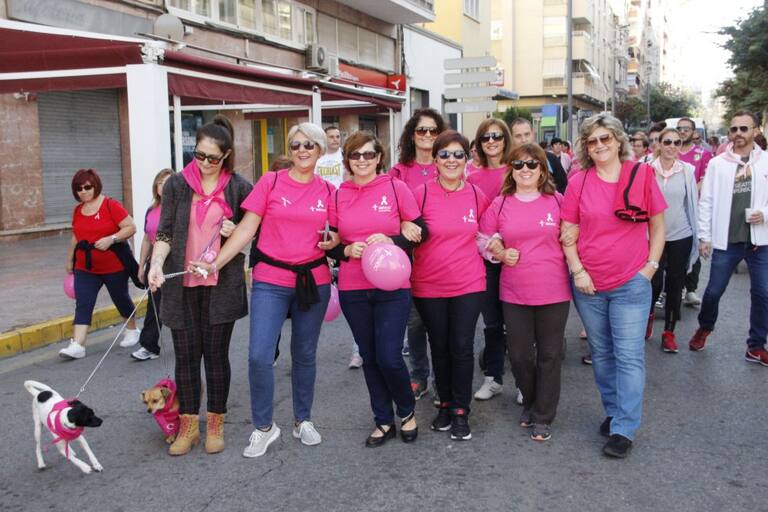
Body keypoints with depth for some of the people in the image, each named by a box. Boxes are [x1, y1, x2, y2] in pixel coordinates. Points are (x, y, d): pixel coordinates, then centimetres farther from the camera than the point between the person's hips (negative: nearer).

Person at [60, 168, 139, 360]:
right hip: (85, 268, 5)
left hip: (114, 266, -4)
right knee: (82, 304, -7)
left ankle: (132, 330, 36)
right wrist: (70, 260, 23)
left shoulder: (111, 205, -11)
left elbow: (131, 227, -15)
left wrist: (111, 239, -27)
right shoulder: (77, 210, 8)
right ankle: (77, 345, -11)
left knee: (121, 299, 13)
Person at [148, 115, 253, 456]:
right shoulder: (177, 185, 2)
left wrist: (235, 231, -11)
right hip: (182, 284, 1)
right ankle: (188, 426, 19)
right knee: (186, 356, 6)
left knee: (216, 354, 6)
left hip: (221, 284, -1)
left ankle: (215, 425, 21)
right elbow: (165, 232, -1)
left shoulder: (239, 187, 0)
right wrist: (156, 264, -18)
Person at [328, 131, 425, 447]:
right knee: (369, 357, 11)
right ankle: (384, 421, 28)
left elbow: (421, 232, 0)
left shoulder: (396, 187, -3)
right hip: (353, 290, 3)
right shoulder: (338, 195, 4)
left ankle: (407, 412, 22)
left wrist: (391, 241, -17)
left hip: (392, 287, -3)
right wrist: (347, 250, -12)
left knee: (389, 358, -7)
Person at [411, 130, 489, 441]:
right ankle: (445, 403, 31)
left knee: (462, 347, 1)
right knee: (439, 347, 12)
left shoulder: (477, 195, 0)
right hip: (429, 286, 0)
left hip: (469, 284, 1)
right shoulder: (422, 194, -8)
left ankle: (461, 411, 16)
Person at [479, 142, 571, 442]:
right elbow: (485, 241, 9)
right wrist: (500, 253, -8)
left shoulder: (557, 201, 0)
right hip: (514, 293, 1)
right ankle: (530, 403, 36)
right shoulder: (499, 205, 2)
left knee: (550, 355, 7)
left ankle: (543, 417, 21)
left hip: (554, 291, -1)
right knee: (519, 354, 10)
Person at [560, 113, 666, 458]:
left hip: (631, 284, -2)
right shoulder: (578, 182, 1)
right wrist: (578, 271, -5)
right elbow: (567, 233, 4)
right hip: (588, 286, 2)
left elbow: (658, 228, 4)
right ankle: (614, 411, 30)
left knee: (629, 356, -2)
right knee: (601, 354, 13)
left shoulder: (641, 174, -3)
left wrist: (650, 268, -4)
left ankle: (623, 429, 4)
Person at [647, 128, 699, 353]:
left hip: (680, 235, 2)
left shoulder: (687, 170, 1)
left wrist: (698, 235, 5)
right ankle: (649, 313, 29)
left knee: (675, 284, 6)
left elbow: (693, 204, 6)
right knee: (655, 282, -4)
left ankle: (669, 332, 20)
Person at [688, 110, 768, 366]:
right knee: (714, 291, 6)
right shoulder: (717, 163, 2)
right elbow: (706, 201, 2)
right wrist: (704, 236, -1)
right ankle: (704, 328, 34)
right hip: (726, 239, -1)